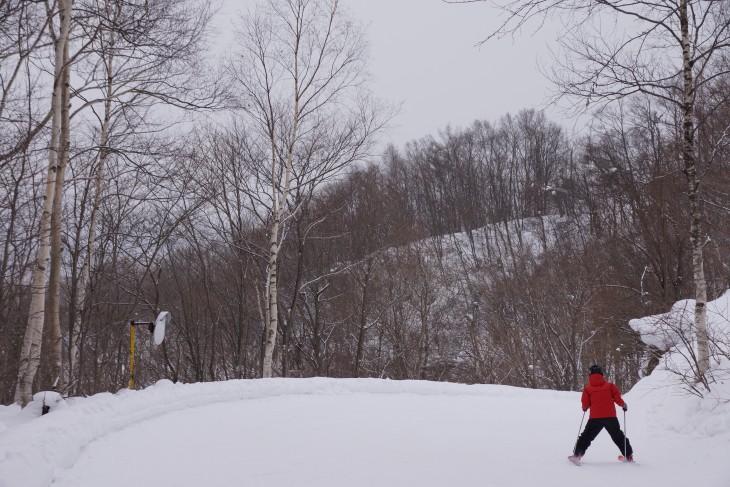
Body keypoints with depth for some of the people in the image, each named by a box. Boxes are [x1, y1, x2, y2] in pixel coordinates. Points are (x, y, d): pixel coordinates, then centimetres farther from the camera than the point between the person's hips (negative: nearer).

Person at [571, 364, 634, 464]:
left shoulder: (588, 389, 1)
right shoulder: (610, 385, 4)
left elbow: (585, 405, 0)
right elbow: (617, 397, -2)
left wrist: (585, 408, 23)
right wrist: (623, 404, 18)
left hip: (595, 418, -1)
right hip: (611, 417, 1)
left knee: (586, 437, 8)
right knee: (618, 437, 20)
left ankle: (577, 455, -3)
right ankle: (628, 456, 22)